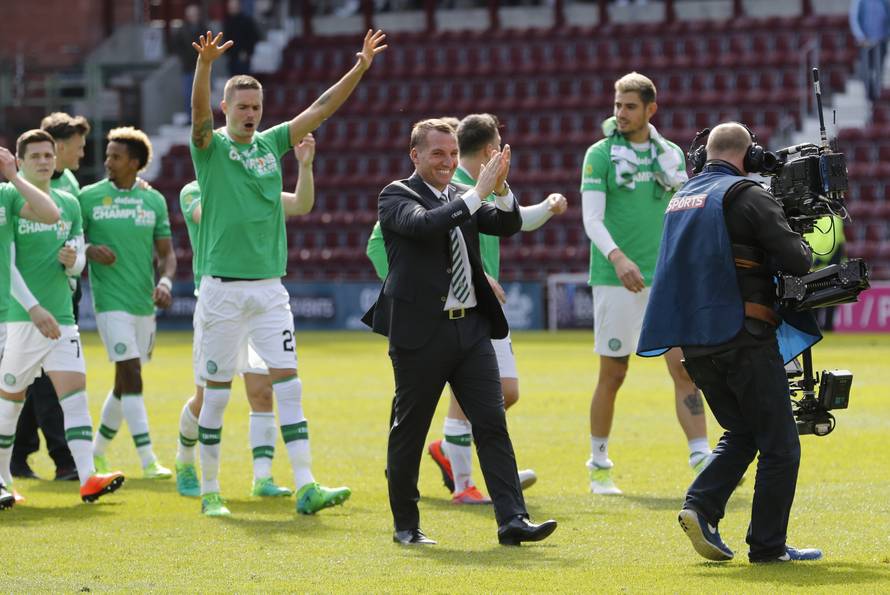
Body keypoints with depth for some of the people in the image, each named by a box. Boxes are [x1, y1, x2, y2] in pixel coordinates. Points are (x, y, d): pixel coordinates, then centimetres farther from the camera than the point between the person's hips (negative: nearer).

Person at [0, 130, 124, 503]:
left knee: (75, 390, -9)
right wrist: (34, 310, -20)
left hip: (61, 317, 4)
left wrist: (72, 260, -8)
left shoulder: (69, 204, 12)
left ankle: (87, 476, -19)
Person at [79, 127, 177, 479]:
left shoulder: (153, 200, 7)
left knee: (126, 382, 11)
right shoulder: (89, 197, -1)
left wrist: (165, 281, -9)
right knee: (131, 374, -15)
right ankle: (148, 461, -18)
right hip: (111, 301, -4)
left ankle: (98, 450, 28)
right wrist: (89, 251, -16)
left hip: (144, 303, 4)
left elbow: (166, 252, 10)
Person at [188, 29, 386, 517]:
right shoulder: (211, 147, -1)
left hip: (270, 287, 4)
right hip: (223, 288, -4)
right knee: (216, 390, 2)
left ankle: (305, 487, -10)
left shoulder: (271, 144, 11)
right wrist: (205, 64, -39)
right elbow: (199, 113, -21)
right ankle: (209, 491, 12)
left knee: (287, 380, -5)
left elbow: (321, 108, 8)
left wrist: (361, 67, -3)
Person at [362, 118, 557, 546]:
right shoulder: (396, 196, -4)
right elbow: (422, 224, -24)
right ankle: (405, 526, 17)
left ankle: (512, 520, -6)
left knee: (492, 424, -2)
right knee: (408, 430, 5)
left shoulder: (462, 197, 14)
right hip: (421, 331, -5)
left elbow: (509, 226, 2)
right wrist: (477, 193, -25)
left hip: (471, 327, 5)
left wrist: (501, 189, -16)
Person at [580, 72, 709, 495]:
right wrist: (618, 258, -24)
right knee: (613, 375, 3)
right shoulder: (599, 155, -3)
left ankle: (702, 459, -8)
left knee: (685, 368, -6)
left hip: (666, 279, 3)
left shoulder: (671, 154, 9)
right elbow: (592, 219, -13)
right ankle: (599, 465, 16)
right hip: (616, 281, -3)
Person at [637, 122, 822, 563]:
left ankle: (701, 506, -2)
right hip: (742, 336, -7)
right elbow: (796, 261, -14)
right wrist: (801, 248, 8)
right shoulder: (747, 196, -8)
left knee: (740, 434, 19)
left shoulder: (682, 198, 14)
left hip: (693, 340, 7)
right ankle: (768, 545, 2)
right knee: (778, 443, 3)